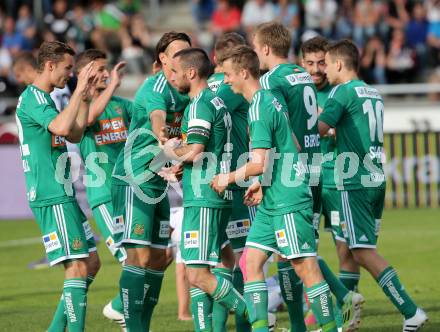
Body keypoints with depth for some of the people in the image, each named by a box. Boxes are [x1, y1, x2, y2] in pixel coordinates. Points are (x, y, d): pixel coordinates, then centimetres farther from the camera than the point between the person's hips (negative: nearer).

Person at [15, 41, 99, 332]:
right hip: (52, 198, -10)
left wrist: (86, 98, 19)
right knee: (78, 267, -14)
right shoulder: (32, 98, -12)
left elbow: (75, 135, 26)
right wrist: (79, 90, -21)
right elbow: (61, 127, -29)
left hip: (63, 194, 10)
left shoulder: (43, 99, 20)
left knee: (92, 263, 11)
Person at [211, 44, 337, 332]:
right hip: (273, 202, 10)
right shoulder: (271, 100, 15)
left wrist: (229, 178, -6)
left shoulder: (259, 108, -15)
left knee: (305, 266, -6)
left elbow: (259, 163, -22)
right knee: (251, 260, 6)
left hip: (287, 203, -10)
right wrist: (263, 185, 20)